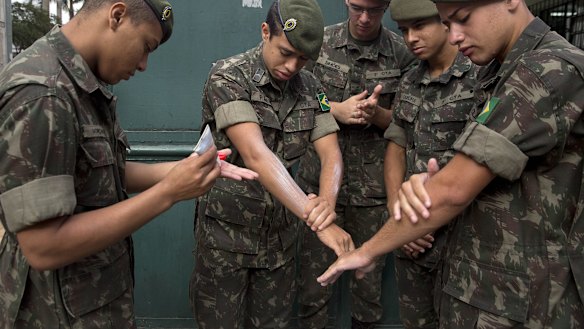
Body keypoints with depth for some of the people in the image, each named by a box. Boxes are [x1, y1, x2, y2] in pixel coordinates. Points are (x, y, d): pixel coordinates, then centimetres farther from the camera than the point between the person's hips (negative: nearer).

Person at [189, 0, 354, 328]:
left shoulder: (310, 87, 0)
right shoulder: (228, 77, -17)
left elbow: (331, 154, -8)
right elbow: (255, 154, -29)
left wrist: (327, 202, -30)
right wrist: (316, 218, -37)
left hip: (281, 230, 4)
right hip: (226, 229, -4)